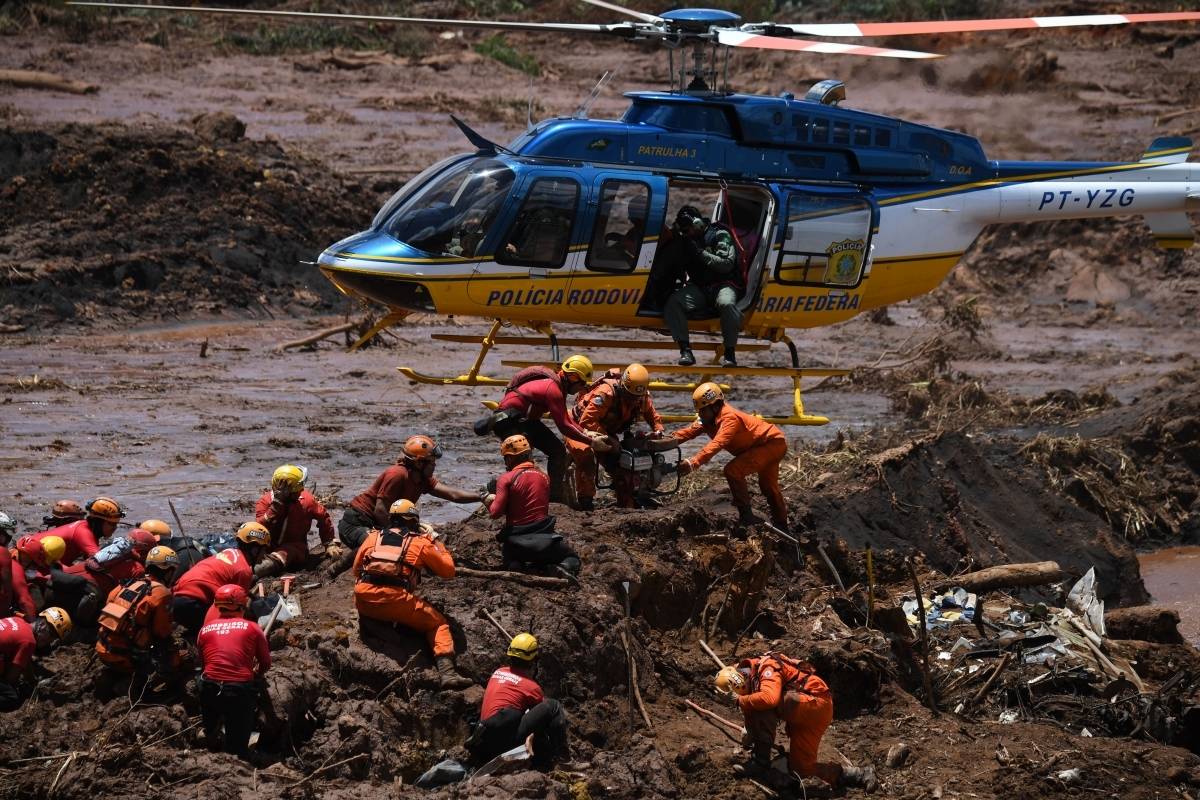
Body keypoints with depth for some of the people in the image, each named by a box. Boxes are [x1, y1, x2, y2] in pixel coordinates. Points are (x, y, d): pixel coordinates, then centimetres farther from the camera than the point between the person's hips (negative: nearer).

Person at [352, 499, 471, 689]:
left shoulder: (373, 537, 21)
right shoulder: (420, 543, 13)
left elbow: (357, 570, 29)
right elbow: (448, 571, 20)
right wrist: (436, 543, 33)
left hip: (364, 602, 3)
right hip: (396, 603, -3)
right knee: (438, 623, 12)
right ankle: (447, 672, -8)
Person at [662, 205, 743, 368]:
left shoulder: (720, 235, -3)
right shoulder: (686, 239, 16)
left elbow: (727, 264, -14)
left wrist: (700, 253, -19)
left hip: (723, 284, -5)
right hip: (698, 287, 5)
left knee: (726, 304, -40)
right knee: (672, 303, -25)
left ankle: (730, 352, -28)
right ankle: (685, 350, -27)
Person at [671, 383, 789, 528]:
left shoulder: (729, 417, -32)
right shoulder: (709, 417, -5)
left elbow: (717, 444, -44)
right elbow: (691, 430, -14)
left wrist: (693, 463, -53)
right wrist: (670, 438, -31)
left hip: (773, 444, -11)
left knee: (733, 470, -24)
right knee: (768, 486, 28)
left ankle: (746, 516, -16)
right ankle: (781, 525, 49)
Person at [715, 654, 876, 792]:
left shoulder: (767, 668, -18)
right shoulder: (753, 676, 14)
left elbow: (769, 698, -36)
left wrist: (741, 701, -21)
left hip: (817, 705, -10)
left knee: (763, 704, -26)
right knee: (801, 767, 8)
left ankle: (760, 762, -18)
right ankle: (860, 775, 15)